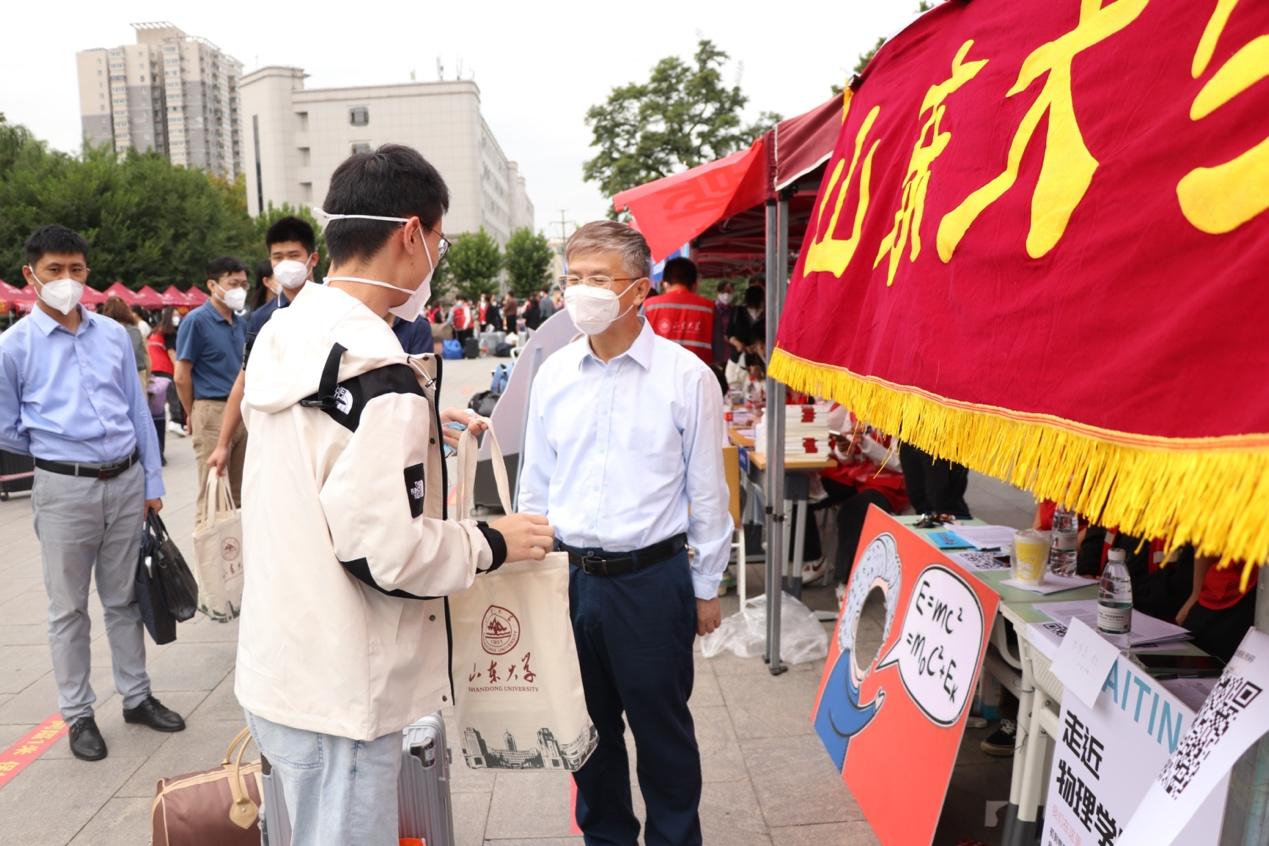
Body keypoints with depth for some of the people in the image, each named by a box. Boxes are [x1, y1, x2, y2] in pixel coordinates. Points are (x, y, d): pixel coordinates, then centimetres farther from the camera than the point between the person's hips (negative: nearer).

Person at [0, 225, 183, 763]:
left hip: (126, 481, 3)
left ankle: (136, 697, 29)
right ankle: (78, 714, 23)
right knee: (69, 608, 9)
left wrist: (152, 481, 7)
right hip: (65, 488, -3)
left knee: (124, 597, 15)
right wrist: (56, 450, 11)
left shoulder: (114, 335, 5)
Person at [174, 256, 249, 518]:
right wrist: (193, 415, 3)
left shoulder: (241, 323, 12)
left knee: (239, 494, 13)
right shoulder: (196, 320, -7)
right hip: (213, 411, -6)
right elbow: (182, 376, -6)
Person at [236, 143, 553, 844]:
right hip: (337, 695, -9)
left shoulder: (283, 335, 4)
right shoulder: (378, 372, -25)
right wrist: (491, 543, -11)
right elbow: (384, 552, -25)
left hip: (278, 668, 9)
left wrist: (416, 422, 19)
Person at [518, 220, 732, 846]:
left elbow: (707, 491, -3)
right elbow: (535, 483, 10)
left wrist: (707, 587, 1)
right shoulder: (553, 375, 3)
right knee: (588, 724, 19)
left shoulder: (686, 376, -9)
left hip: (651, 578, -3)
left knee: (662, 729, 12)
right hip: (568, 577, 4)